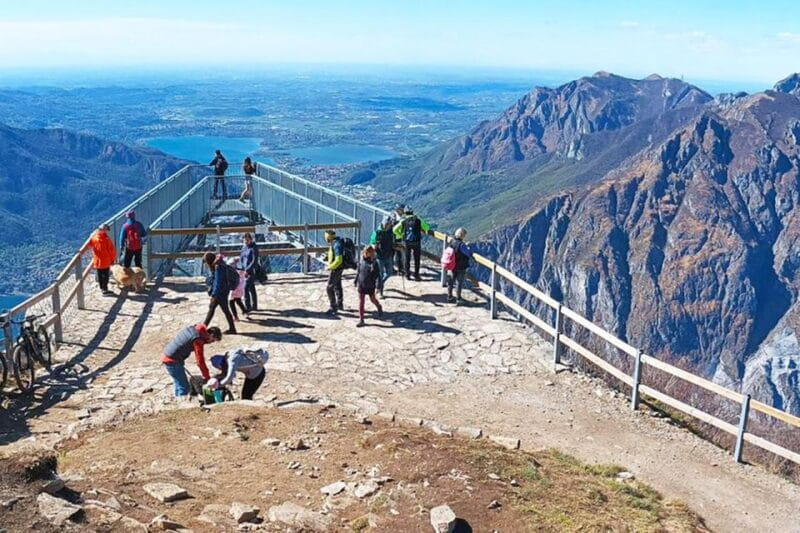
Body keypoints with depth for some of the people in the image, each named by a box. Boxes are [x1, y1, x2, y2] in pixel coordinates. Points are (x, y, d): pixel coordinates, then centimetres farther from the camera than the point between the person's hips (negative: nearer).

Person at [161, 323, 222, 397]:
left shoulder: (193, 329, 6)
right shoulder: (198, 340, -20)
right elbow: (200, 361, -18)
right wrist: (207, 378, -11)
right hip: (172, 361, -10)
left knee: (179, 385, 20)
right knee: (184, 388, -6)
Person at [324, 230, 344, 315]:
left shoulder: (336, 244, -25)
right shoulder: (334, 243, 6)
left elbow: (338, 260, -30)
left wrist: (330, 267, -21)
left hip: (336, 268, -11)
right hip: (337, 268, 11)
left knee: (330, 288, -7)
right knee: (337, 286, 23)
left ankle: (333, 308, -3)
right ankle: (340, 304, 38)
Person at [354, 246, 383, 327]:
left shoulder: (373, 263, -13)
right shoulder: (361, 261, 0)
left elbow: (377, 274, -10)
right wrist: (356, 281, 14)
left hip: (370, 285, -3)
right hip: (361, 284, 3)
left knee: (372, 299, 16)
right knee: (361, 301, 2)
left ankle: (379, 307, 50)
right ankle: (361, 320, 7)